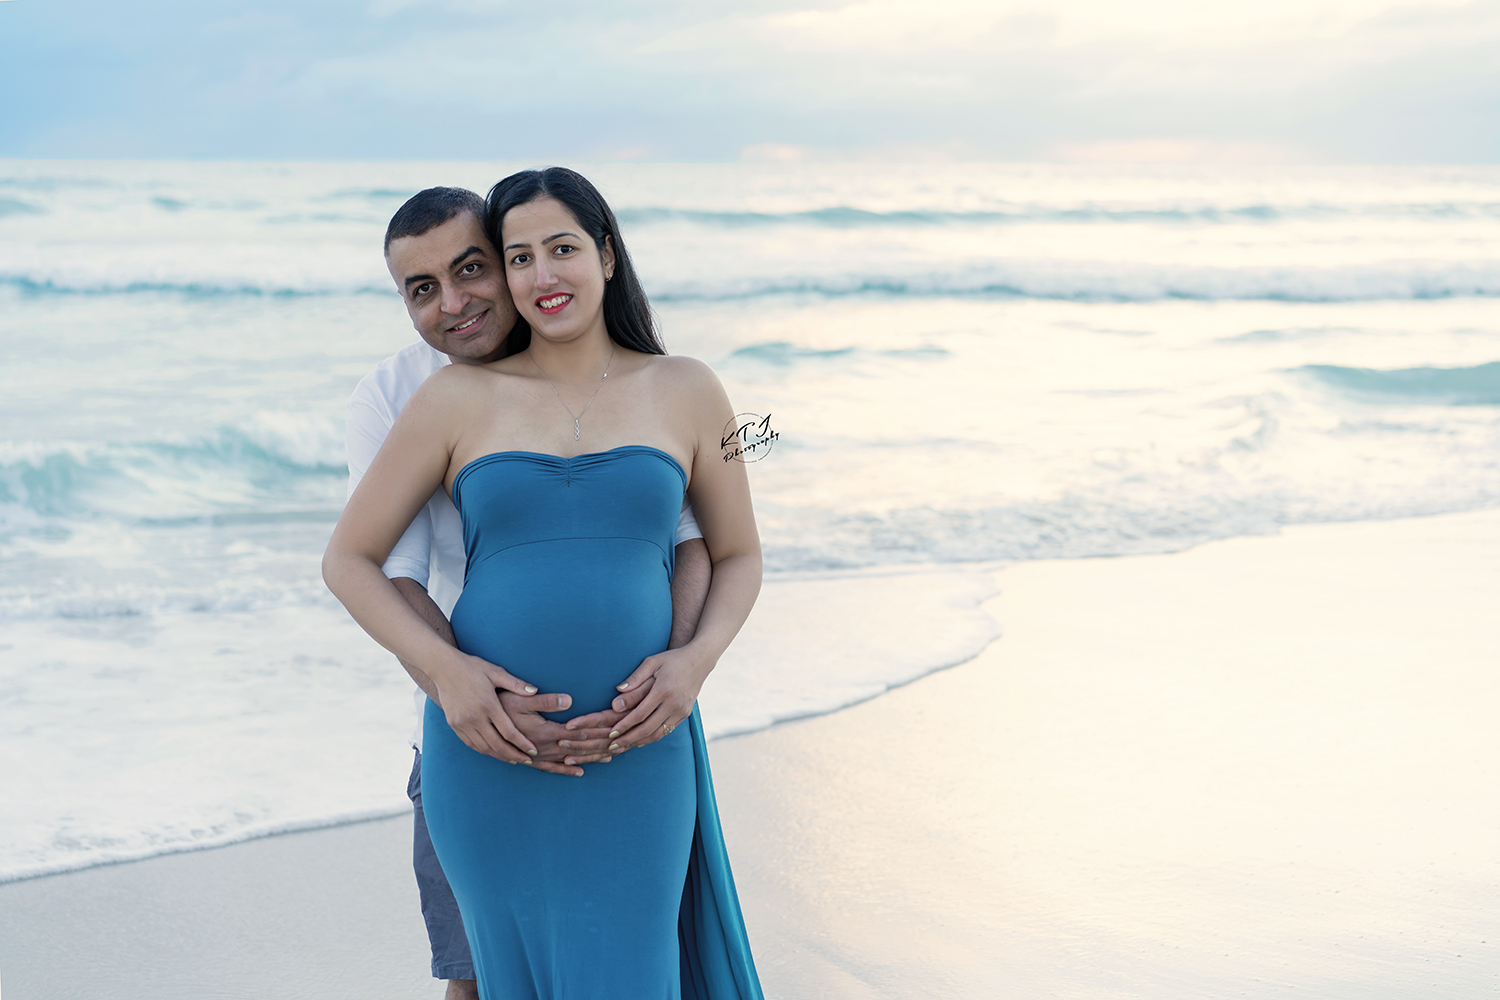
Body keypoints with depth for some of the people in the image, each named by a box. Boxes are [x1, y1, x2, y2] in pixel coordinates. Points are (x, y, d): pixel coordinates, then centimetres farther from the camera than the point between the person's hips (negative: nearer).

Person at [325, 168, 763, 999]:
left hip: (633, 756, 0)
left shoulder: (686, 392, 5)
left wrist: (698, 658, -8)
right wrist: (440, 667, -13)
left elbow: (739, 556, 12)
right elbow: (347, 560, 4)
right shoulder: (456, 399, 2)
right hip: (488, 753, 0)